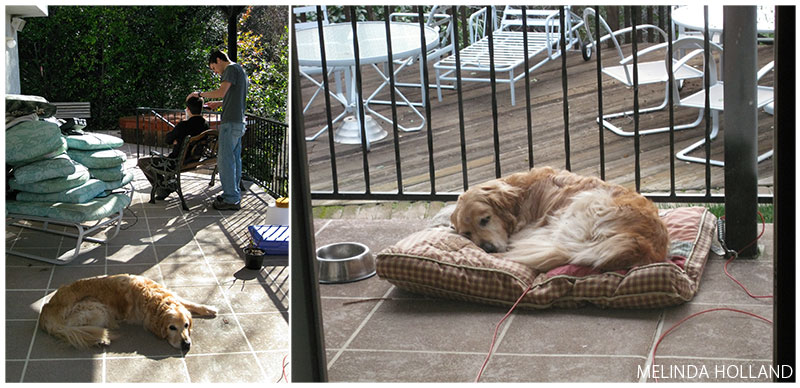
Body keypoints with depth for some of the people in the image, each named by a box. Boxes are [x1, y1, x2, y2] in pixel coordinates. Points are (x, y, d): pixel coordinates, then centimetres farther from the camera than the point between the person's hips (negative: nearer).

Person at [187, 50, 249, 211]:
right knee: (235, 158, 13)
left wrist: (200, 94, -10)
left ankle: (231, 199, -8)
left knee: (225, 159, -8)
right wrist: (220, 103, 25)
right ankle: (234, 195, 18)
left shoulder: (231, 69, -8)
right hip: (239, 122, 10)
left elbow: (221, 92, -20)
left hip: (231, 122, -10)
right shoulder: (241, 70, 22)